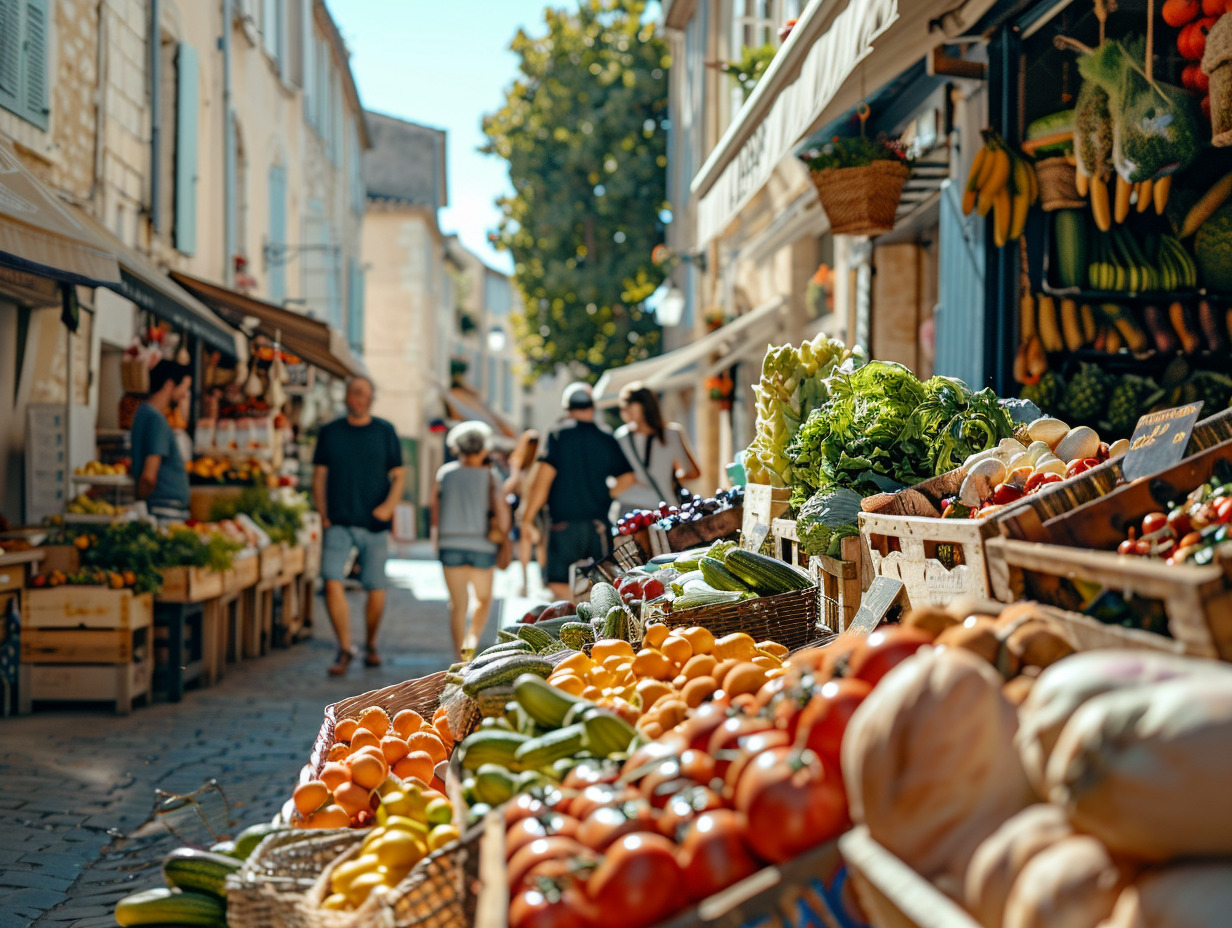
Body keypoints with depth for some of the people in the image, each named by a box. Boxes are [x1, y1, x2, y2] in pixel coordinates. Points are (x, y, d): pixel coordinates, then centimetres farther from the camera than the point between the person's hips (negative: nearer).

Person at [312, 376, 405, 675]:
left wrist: (389, 505, -11)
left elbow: (399, 474, 5)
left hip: (374, 523, 0)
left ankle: (372, 645, 24)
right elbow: (319, 475, 10)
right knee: (332, 582, -14)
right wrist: (323, 513, 0)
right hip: (338, 523, 0)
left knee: (376, 588, 4)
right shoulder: (330, 432, 6)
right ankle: (344, 648, -6)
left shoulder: (385, 432, 5)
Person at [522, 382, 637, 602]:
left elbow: (544, 477, -9)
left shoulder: (559, 434, -4)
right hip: (599, 524, 4)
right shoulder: (607, 439, 5)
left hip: (564, 524, -3)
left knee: (560, 584, -2)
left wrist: (528, 518, -6)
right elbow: (628, 477, 3)